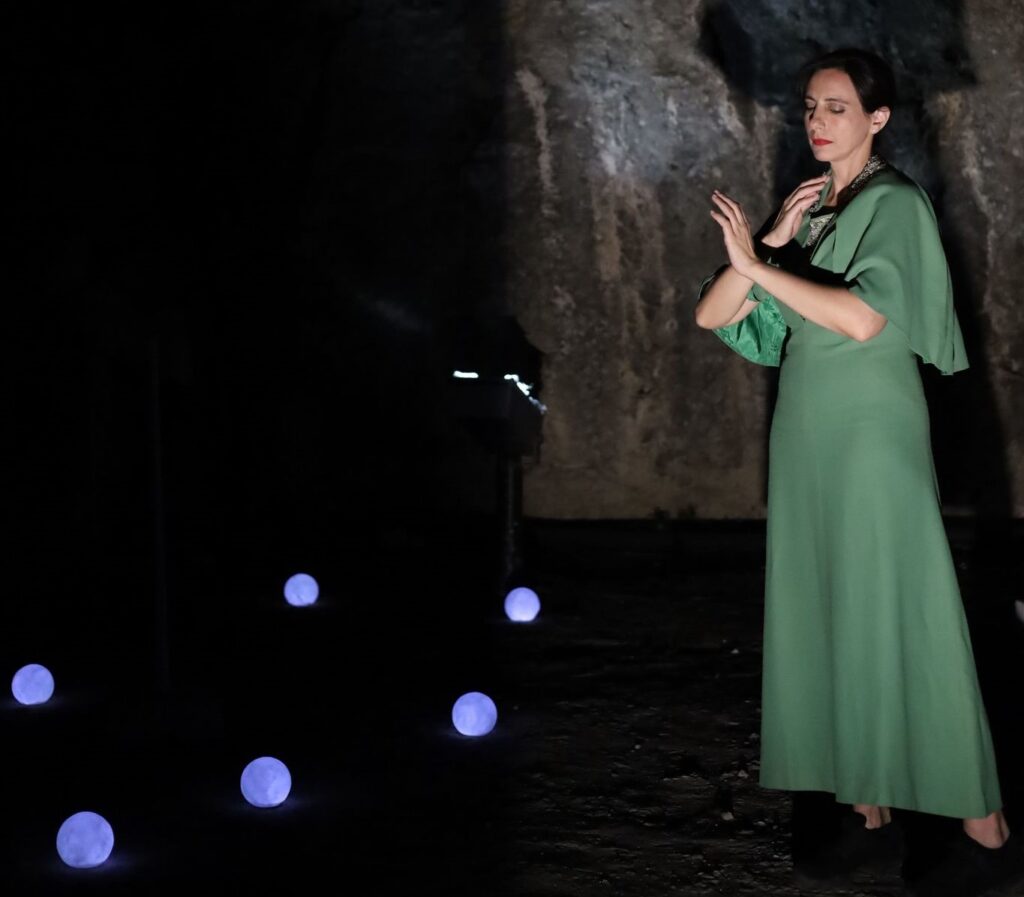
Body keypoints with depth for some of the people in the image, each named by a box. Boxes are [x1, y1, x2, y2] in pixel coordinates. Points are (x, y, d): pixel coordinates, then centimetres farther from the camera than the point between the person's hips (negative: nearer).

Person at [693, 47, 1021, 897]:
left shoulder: (896, 202, -5)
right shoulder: (807, 210, 14)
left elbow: (864, 316, -23)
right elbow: (712, 316, 6)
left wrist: (757, 266, -19)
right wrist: (774, 239, -5)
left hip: (872, 435, -7)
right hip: (806, 438, 7)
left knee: (896, 621, -4)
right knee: (828, 624, 7)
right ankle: (868, 812, 17)